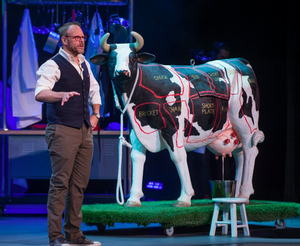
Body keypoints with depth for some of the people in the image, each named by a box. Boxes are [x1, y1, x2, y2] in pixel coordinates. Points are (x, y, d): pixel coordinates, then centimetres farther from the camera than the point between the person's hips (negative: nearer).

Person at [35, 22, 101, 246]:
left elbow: (94, 90, 30)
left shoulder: (84, 64, 17)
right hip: (62, 130, -8)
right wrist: (62, 94, -38)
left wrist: (95, 114, 18)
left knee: (80, 184, 8)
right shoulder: (53, 65, -7)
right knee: (60, 182, -9)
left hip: (84, 130, 8)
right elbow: (40, 93, -21)